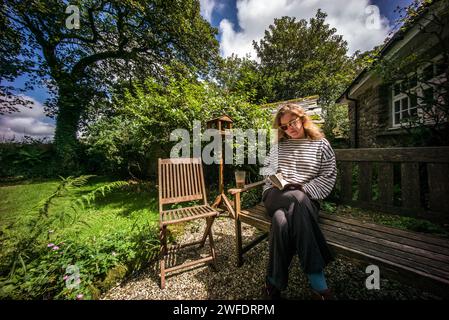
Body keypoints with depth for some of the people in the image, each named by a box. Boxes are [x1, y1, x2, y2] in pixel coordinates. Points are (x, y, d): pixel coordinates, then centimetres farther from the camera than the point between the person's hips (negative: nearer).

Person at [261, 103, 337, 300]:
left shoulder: (321, 144, 8)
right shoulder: (279, 145, 15)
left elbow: (328, 177, 2)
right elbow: (267, 166, 19)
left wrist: (304, 191, -12)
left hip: (305, 198, -1)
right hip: (275, 195, 1)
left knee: (281, 221, -35)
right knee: (298, 201, -35)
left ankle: (274, 282, -18)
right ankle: (317, 281, -24)